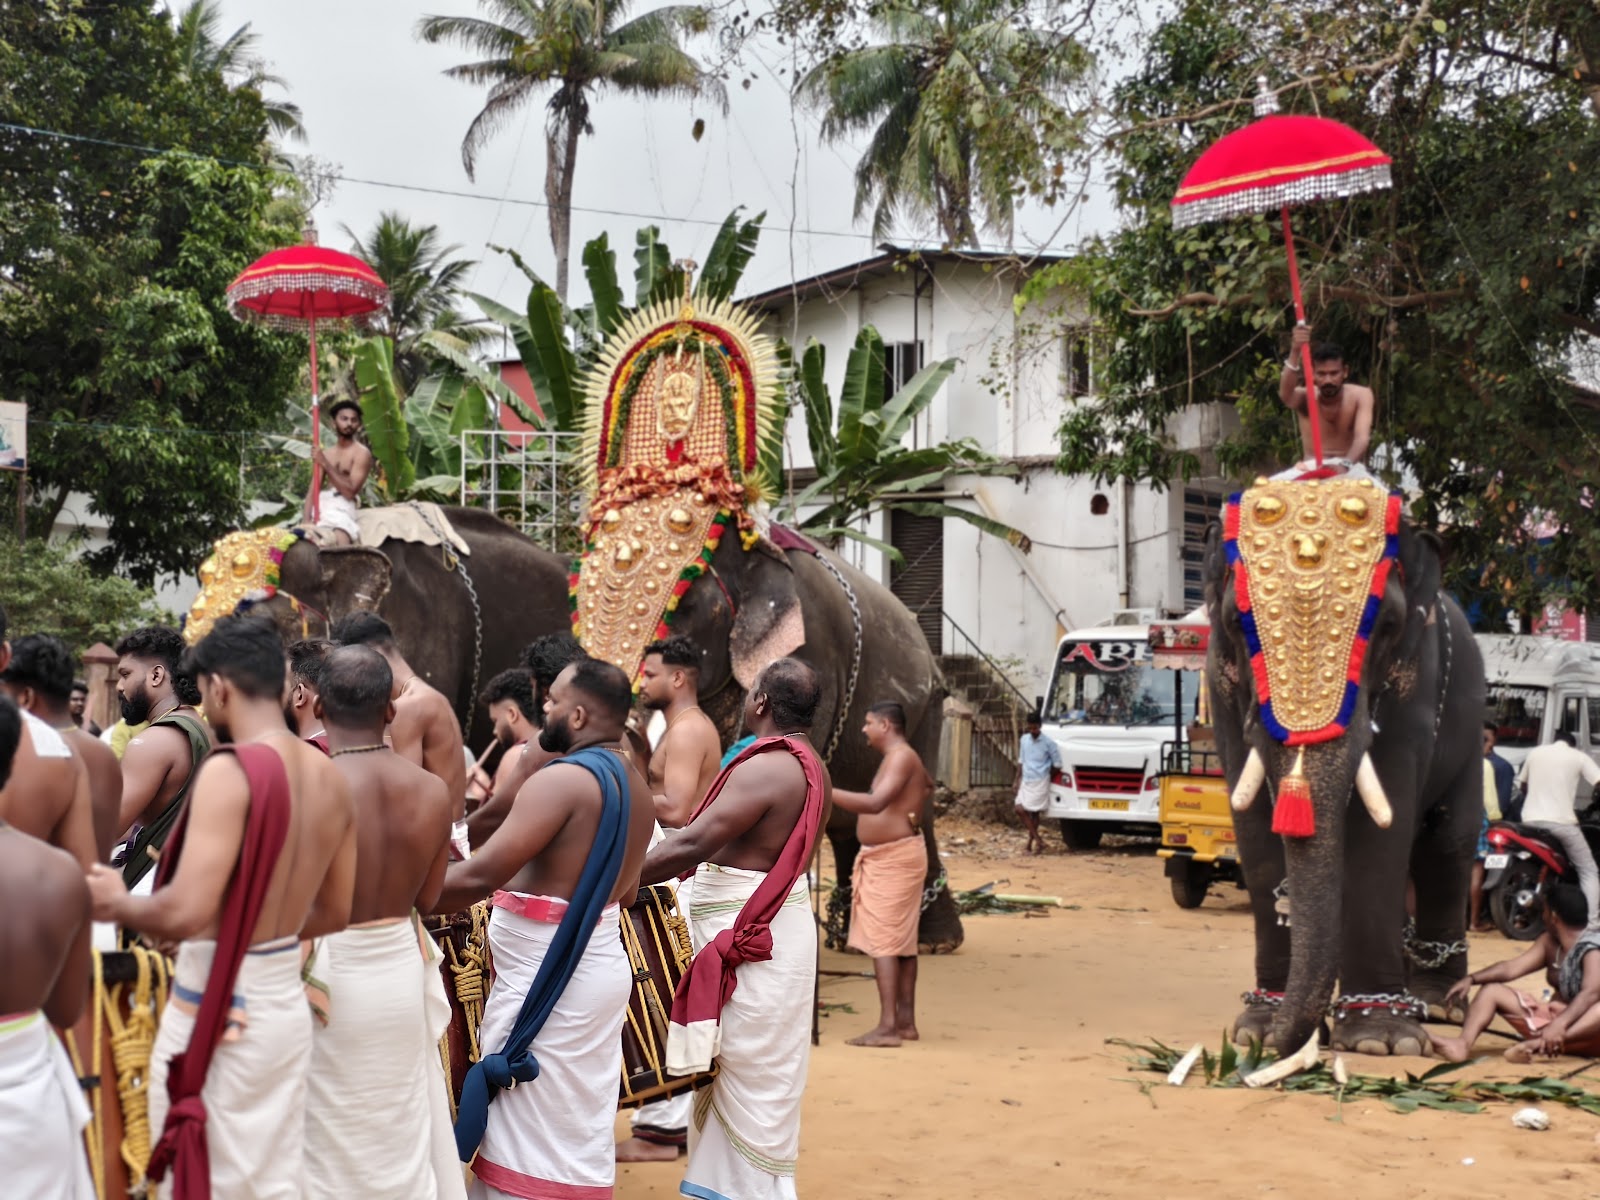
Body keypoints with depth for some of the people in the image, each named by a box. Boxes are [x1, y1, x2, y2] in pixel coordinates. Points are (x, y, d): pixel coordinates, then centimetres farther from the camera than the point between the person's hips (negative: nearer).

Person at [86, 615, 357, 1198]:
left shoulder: (229, 771, -19)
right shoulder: (330, 777, 3)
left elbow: (186, 912, -25)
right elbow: (334, 913, 13)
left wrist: (118, 903, -7)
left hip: (215, 1008, -7)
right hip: (286, 1002, 7)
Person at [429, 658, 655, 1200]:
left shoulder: (561, 779, -19)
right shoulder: (635, 787, 9)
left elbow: (482, 874, -24)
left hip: (544, 976, -9)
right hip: (596, 965, 9)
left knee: (529, 1139, -1)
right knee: (577, 1126, 17)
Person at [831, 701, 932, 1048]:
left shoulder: (901, 758, -16)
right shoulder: (900, 758, 17)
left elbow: (875, 802, -31)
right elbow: (927, 784, 39)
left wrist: (824, 791, -32)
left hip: (894, 859, -11)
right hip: (883, 858, 11)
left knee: (883, 941, -13)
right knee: (901, 942, 11)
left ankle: (887, 1026, -17)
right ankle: (906, 1021, 15)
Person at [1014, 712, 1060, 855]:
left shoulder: (1048, 743, -10)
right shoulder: (1025, 740, 7)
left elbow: (1057, 765, -4)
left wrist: (1047, 777, 4)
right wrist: (1017, 780, 12)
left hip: (1040, 783, -6)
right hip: (1025, 782, 6)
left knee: (1033, 812, -5)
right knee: (1020, 809, -2)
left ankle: (1033, 841, 4)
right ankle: (1037, 840, 6)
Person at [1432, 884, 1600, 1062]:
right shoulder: (1550, 941, 8)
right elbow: (1512, 967, 4)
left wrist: (1560, 1024, -48)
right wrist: (1471, 979, -11)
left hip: (1584, 1029, -8)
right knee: (1491, 990, -1)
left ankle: (1537, 1044, -50)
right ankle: (1463, 1044, -28)